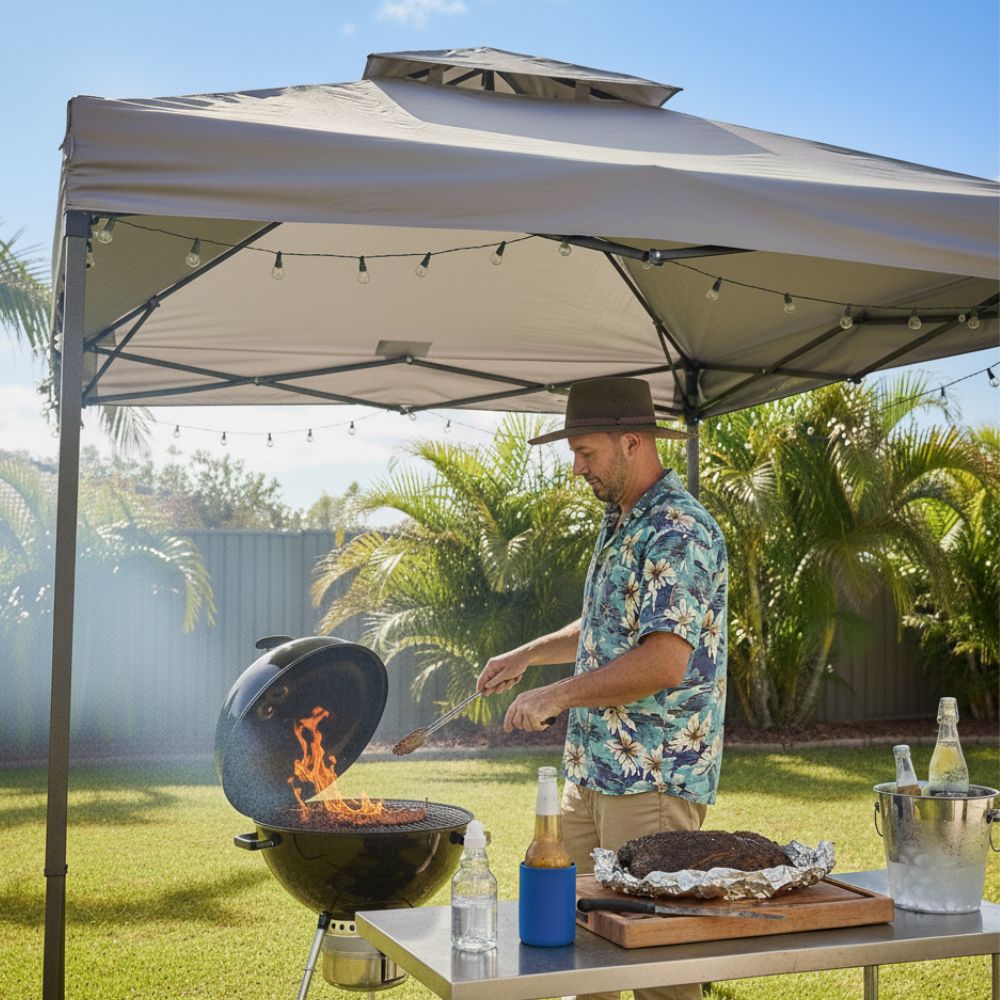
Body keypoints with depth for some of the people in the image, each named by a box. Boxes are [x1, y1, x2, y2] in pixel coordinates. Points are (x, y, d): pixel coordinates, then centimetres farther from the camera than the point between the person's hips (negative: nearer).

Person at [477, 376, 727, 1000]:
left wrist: (557, 695, -18)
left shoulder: (676, 532, -18)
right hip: (593, 769, 10)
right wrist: (529, 654, 23)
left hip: (653, 780, -10)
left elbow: (664, 662, -27)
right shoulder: (621, 523, 14)